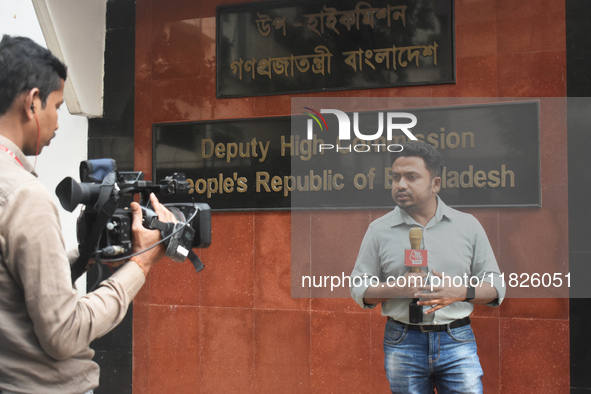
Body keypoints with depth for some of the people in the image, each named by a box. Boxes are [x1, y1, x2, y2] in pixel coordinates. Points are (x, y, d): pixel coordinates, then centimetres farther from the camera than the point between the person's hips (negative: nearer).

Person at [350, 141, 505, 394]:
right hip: (402, 344, 0)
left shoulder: (467, 225, 5)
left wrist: (461, 292, -13)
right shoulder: (379, 230, 4)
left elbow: (495, 287, 7)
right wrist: (395, 288, -14)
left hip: (457, 342, 0)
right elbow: (358, 288, 5)